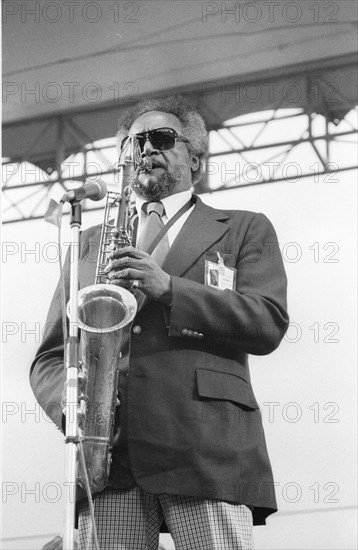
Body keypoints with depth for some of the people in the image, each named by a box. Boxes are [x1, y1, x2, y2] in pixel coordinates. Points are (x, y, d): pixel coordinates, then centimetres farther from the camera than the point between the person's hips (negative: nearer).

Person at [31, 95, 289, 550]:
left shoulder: (243, 230, 19)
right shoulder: (90, 243, 26)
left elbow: (268, 323, 3)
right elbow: (51, 354, 20)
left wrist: (169, 288, -9)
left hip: (208, 449, -2)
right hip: (109, 449, 2)